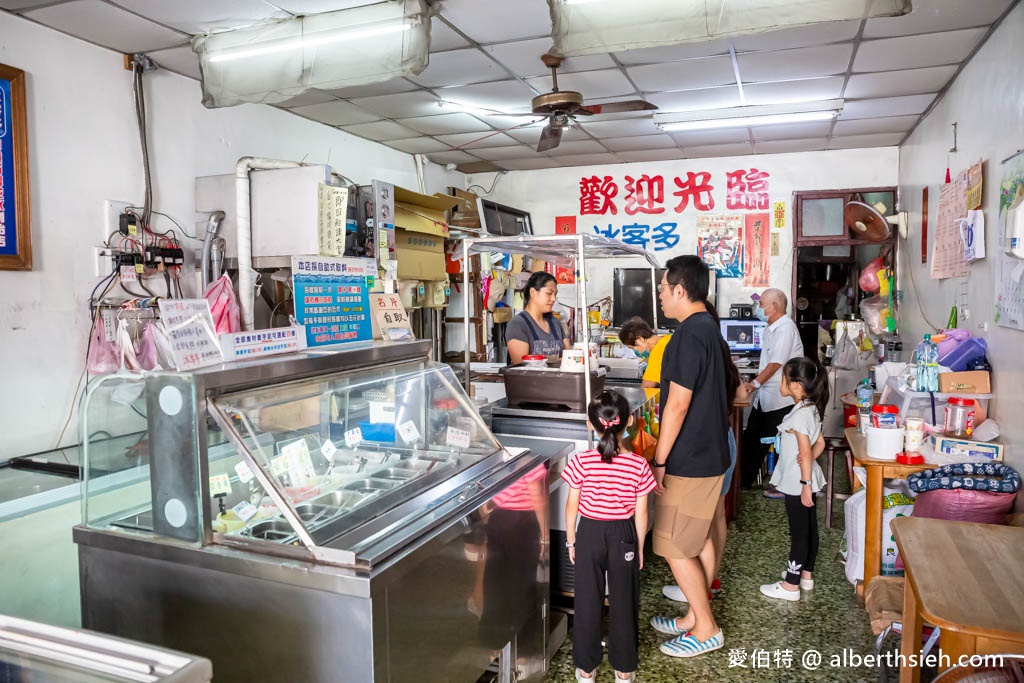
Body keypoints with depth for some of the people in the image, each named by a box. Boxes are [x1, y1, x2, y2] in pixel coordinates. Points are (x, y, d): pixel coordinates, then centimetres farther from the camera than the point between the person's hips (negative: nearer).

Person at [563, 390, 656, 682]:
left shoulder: (581, 462, -17)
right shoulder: (638, 465, -15)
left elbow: (572, 507, -8)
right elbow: (641, 512, -7)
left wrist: (570, 540, 7)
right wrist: (640, 547, 7)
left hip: (589, 534, 0)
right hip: (623, 536, 0)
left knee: (587, 602, 14)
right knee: (623, 602, 16)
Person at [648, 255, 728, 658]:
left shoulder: (690, 334, -22)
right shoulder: (708, 327, 10)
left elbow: (678, 403, -23)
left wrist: (660, 460, -18)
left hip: (690, 460, -10)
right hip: (709, 454, 10)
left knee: (674, 547, 1)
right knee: (699, 540, 17)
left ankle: (706, 630, 14)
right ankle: (695, 618, 30)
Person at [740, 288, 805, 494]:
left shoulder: (785, 328, -17)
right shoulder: (771, 328, 14)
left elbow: (776, 363, -22)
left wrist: (755, 384, -20)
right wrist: (755, 383, 15)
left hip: (780, 398, -10)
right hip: (764, 396, 10)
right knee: (751, 438, 14)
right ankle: (744, 481, 23)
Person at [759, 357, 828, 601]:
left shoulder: (799, 415, -22)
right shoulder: (811, 409, 7)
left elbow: (806, 453, -23)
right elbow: (819, 444, 14)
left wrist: (805, 484, -20)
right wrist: (808, 459, 2)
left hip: (797, 482, -10)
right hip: (806, 479, 10)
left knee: (799, 532, -1)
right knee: (809, 528, 17)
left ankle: (790, 585, 9)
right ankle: (805, 574, 31)